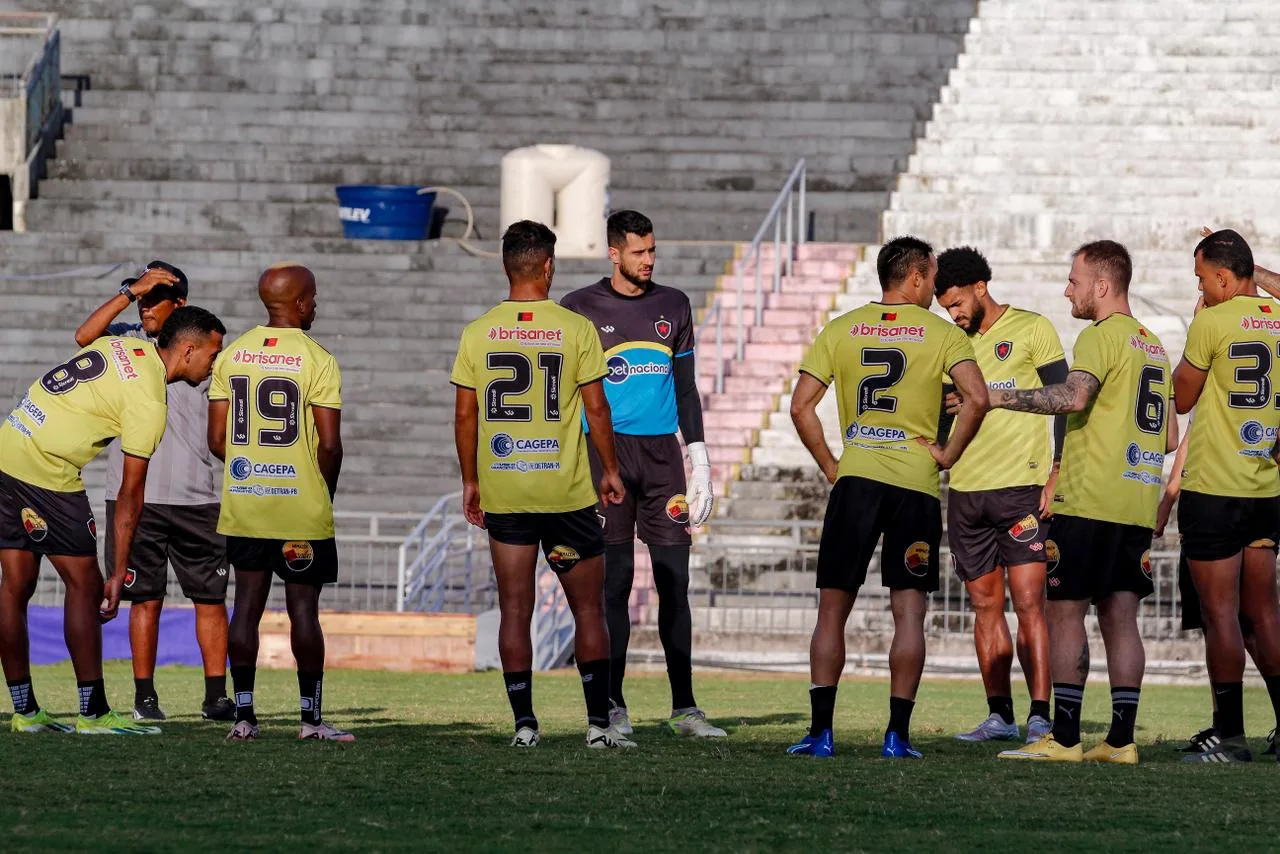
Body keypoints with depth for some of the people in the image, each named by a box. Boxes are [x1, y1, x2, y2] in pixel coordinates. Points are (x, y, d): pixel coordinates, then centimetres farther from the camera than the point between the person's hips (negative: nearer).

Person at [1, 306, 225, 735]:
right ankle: (93, 712, 1)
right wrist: (119, 573, -4)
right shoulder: (148, 402, -13)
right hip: (46, 474, -9)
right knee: (84, 586, 0)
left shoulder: (122, 345, 8)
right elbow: (130, 494, -9)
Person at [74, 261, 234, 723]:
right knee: (145, 598, 3)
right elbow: (84, 337, -11)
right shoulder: (124, 341, 8)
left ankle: (216, 696, 3)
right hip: (133, 495, 0)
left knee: (210, 597, 0)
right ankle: (144, 697, 7)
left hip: (196, 498, 0)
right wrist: (129, 292, -13)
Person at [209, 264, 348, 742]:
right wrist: (325, 491, 6)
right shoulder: (317, 361, -10)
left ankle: (243, 715, 5)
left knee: (248, 605, 7)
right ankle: (311, 716, 5)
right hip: (301, 508, -4)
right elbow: (329, 445, -11)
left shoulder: (232, 356, 4)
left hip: (243, 506, 4)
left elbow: (217, 441, 5)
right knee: (303, 609, 2)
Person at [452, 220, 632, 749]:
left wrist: (470, 481, 14)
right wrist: (610, 470, 9)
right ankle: (599, 722, 2)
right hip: (566, 490, -2)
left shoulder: (478, 333, 0)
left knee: (515, 609, 6)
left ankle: (524, 724, 2)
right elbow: (596, 409, -3)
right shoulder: (576, 329, -6)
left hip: (503, 491, 2)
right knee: (588, 607, 6)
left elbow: (465, 416, 3)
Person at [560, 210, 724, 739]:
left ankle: (684, 707, 3)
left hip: (661, 451, 3)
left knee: (674, 581, 0)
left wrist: (699, 460, 9)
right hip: (605, 449, -3)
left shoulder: (672, 307, 12)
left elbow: (686, 388, 16)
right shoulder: (581, 309, 1)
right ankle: (613, 705, 2)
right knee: (615, 580, -4)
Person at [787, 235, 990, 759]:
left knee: (833, 608, 7)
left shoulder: (841, 330, 8)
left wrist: (829, 465, 9)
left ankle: (821, 731, 2)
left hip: (854, 478, 2)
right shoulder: (941, 334, 2)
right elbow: (976, 398, -13)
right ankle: (897, 734, -3)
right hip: (915, 482, -1)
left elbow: (801, 406, 1)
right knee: (909, 611, 2)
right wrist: (948, 454, -2)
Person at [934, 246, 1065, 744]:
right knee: (986, 606, 5)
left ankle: (1039, 717, -12)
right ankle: (999, 717, 8)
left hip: (1022, 486, -6)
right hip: (966, 492, 6)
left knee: (1029, 603, -10)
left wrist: (1057, 474, -10)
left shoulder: (1032, 329, 0)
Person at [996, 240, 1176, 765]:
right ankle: (1121, 739, 3)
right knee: (1120, 617, 7)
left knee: (1064, 612, -4)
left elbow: (1074, 396, -26)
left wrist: (996, 397, -22)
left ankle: (1064, 737, -7)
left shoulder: (1101, 336, -8)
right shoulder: (1153, 346, 19)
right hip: (1138, 505, 8)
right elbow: (1169, 438, 22)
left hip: (1089, 502, -8)